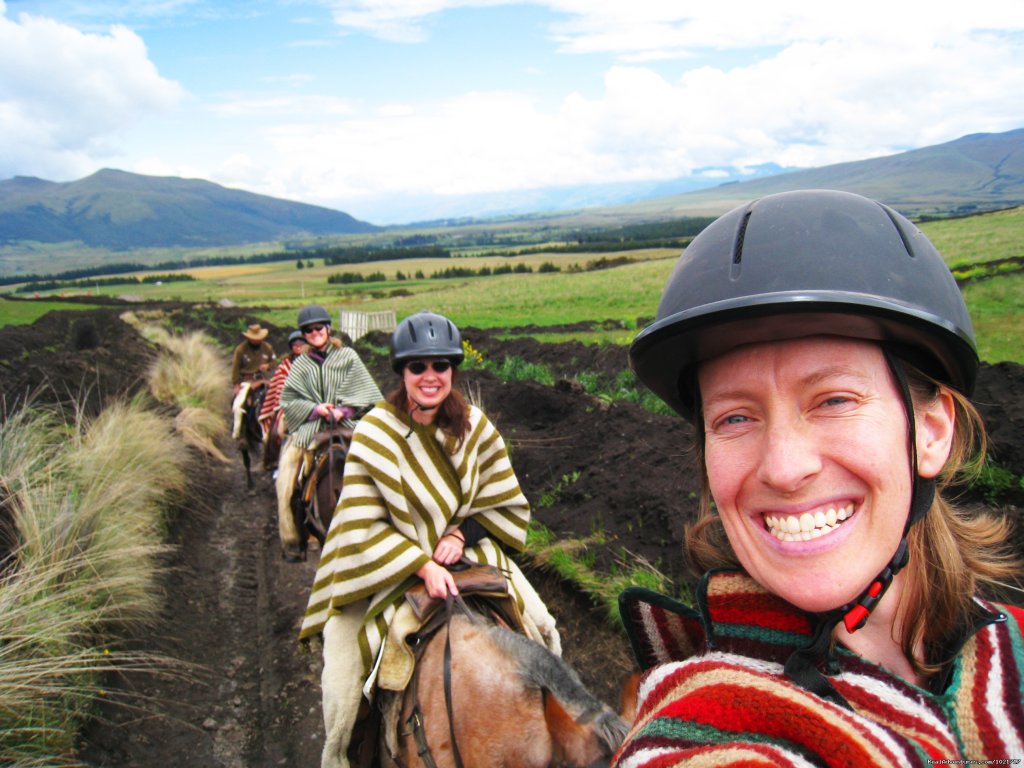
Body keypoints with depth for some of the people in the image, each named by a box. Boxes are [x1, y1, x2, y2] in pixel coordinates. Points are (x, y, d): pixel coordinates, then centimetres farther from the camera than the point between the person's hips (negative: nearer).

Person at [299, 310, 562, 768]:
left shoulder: (475, 428, -4)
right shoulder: (375, 433, -12)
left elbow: (506, 505, 2)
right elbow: (364, 528, -14)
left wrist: (461, 534, -14)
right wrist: (422, 566, -24)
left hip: (468, 556, 3)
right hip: (390, 570, -2)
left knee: (539, 630, -6)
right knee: (346, 669, -9)